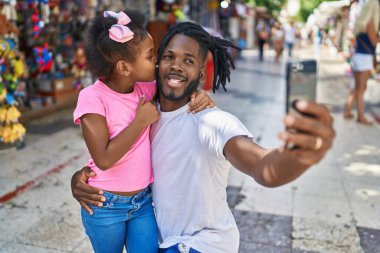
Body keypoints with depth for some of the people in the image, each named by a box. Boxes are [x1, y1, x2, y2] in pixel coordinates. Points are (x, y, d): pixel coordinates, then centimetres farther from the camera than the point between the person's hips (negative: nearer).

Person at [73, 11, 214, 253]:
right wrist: (141, 120, -22)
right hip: (106, 206, -4)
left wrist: (199, 95, -13)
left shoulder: (145, 87, -6)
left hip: (145, 199, 4)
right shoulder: (92, 97, -22)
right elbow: (104, 159, -26)